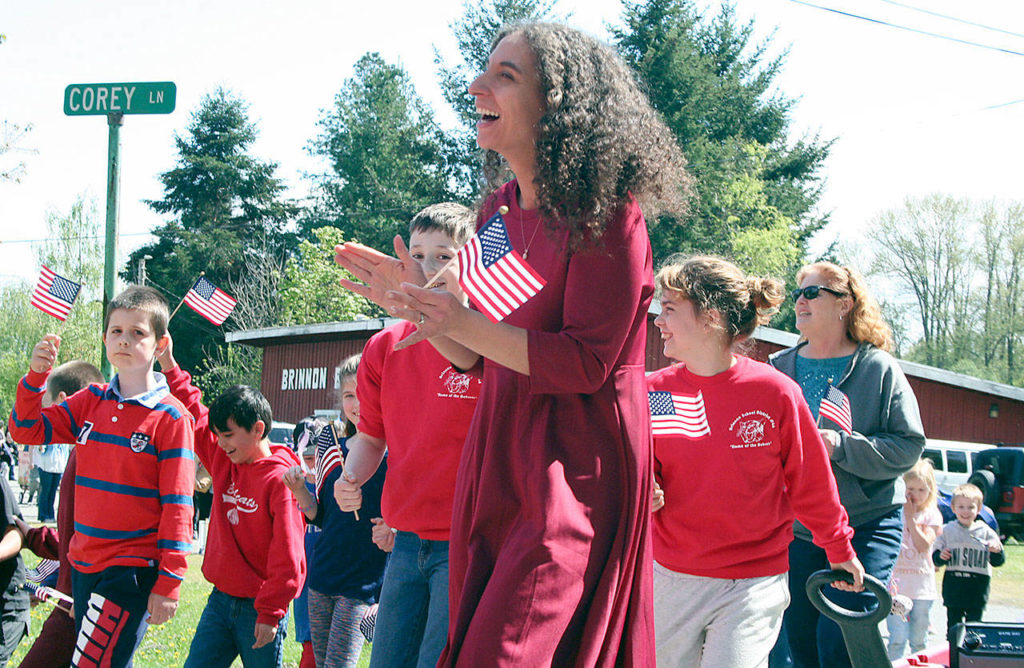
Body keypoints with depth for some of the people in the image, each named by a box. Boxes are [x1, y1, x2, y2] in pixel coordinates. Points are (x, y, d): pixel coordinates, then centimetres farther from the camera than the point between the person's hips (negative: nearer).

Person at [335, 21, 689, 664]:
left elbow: (585, 364, -16)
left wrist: (463, 322, -20)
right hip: (497, 460, 8)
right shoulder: (499, 208, 11)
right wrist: (416, 303, 1)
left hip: (576, 470, -8)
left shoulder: (605, 213, -12)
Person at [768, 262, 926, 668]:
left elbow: (909, 447, -8)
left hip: (866, 526, -4)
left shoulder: (879, 369, -2)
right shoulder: (780, 369, 8)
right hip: (796, 530, 4)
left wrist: (841, 446, -19)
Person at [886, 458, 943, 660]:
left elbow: (923, 546, -11)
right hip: (896, 583, -1)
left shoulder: (932, 515, 4)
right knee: (898, 638, -9)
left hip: (922, 587, 1)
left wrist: (910, 518, -11)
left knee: (919, 640, 8)